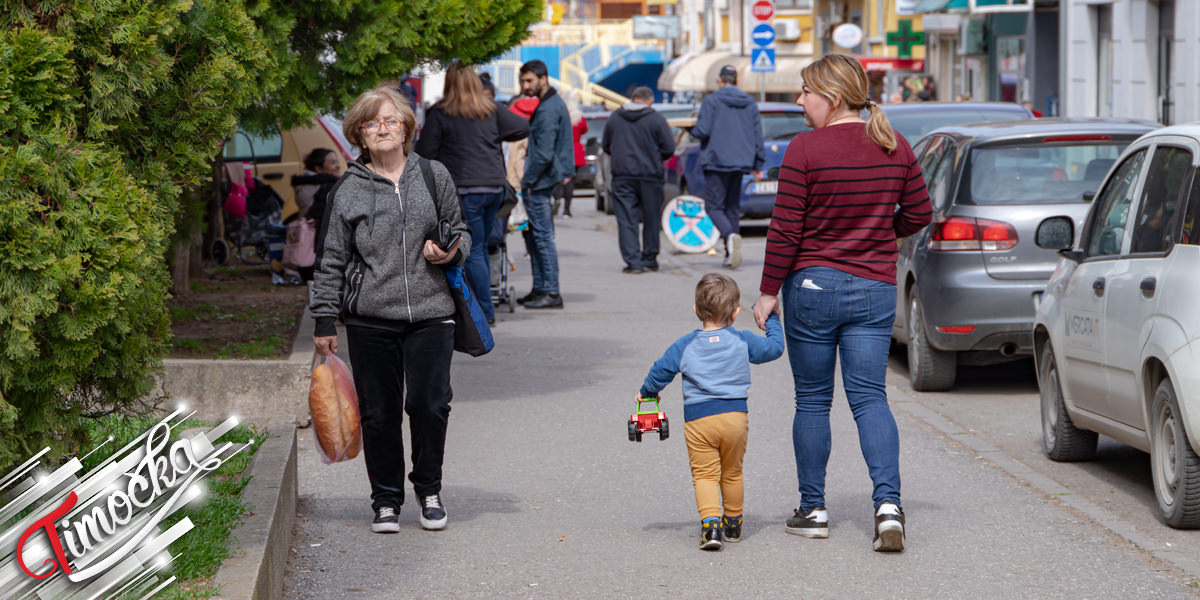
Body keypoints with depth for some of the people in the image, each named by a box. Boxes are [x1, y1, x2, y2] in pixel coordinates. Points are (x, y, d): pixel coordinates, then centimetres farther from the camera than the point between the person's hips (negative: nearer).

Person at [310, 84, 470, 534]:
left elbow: (460, 231, 19)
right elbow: (331, 259, 7)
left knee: (430, 404, -4)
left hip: (430, 314, 0)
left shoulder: (434, 176, 8)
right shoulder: (347, 190, 4)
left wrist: (451, 251, -4)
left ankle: (429, 489, 17)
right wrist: (325, 320, 4)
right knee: (379, 412, 2)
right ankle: (387, 500, 15)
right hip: (370, 319, 0)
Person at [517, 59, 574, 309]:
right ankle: (540, 289, 18)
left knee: (542, 235, -7)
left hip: (540, 180, -11)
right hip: (544, 180, 11)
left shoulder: (548, 110, -16)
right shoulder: (554, 103, 17)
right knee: (535, 234, 14)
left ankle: (551, 293, -6)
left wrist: (526, 181, -17)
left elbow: (544, 154, -22)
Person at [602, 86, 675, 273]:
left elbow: (606, 146, 14)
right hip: (650, 174, -2)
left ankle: (633, 260, -8)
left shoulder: (615, 118, 5)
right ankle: (650, 258, 18)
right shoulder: (656, 119, -5)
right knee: (651, 218, 11)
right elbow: (669, 149, -5)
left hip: (622, 175, 2)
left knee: (626, 219, 1)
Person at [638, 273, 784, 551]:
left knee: (704, 474, -1)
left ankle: (710, 522, -21)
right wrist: (772, 320, 31)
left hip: (698, 420, -2)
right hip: (735, 417, 2)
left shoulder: (684, 346, 2)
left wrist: (647, 392, 27)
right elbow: (774, 347, 15)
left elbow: (661, 372, 7)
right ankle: (732, 524, 27)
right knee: (732, 474, 17)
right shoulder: (743, 341, 3)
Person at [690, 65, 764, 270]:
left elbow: (703, 131, -14)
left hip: (717, 161, -5)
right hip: (740, 161, 5)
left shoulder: (711, 100, -6)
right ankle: (730, 255, 8)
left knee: (714, 206, -2)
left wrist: (695, 128, 10)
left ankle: (730, 235, -31)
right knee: (733, 207, 12)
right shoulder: (750, 103, 10)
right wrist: (758, 165, 15)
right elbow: (758, 135, 10)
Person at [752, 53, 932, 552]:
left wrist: (768, 292, -3)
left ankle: (813, 510, 16)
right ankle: (888, 503, -13)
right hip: (875, 288, 4)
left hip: (813, 286, -4)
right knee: (869, 397, 4)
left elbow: (785, 230, -12)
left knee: (812, 401, 8)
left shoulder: (805, 150, -12)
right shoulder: (895, 147, 3)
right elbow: (919, 214, 8)